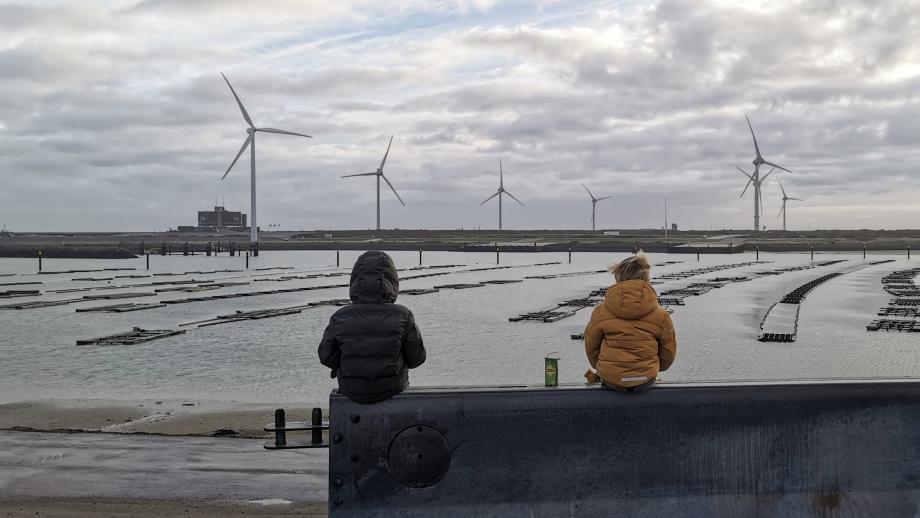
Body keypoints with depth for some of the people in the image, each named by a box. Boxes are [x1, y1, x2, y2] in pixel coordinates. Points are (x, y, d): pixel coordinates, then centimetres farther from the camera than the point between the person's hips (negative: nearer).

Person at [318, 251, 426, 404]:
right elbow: (416, 358, -10)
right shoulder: (402, 316, -19)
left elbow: (327, 357, -7)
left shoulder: (340, 318, -17)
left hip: (352, 390, 1)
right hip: (392, 388, 0)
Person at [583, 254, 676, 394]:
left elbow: (591, 346, 3)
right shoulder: (661, 315, -6)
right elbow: (668, 352, 4)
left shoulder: (600, 312, -8)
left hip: (611, 380, -1)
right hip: (646, 382, 1)